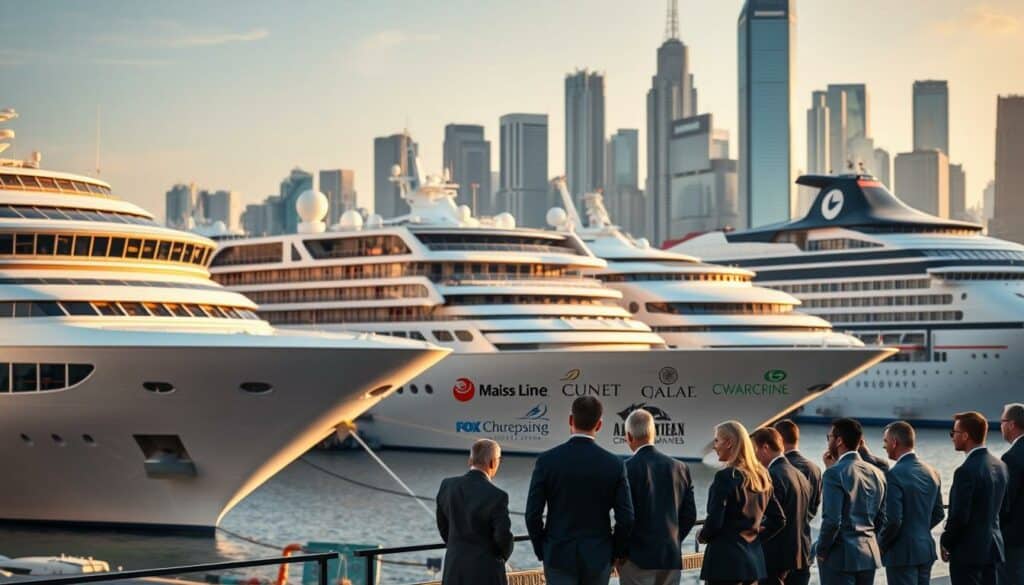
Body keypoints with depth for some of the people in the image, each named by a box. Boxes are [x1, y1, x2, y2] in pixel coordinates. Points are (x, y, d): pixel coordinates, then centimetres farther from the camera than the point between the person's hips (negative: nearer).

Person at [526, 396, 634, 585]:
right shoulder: (614, 464, -5)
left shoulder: (547, 460, -7)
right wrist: (614, 553, 10)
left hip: (559, 556, -1)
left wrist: (541, 551, 8)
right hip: (598, 558, 1)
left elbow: (533, 514, -6)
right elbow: (626, 519, -5)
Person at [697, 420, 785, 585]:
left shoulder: (725, 476, -13)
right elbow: (779, 520, 15)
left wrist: (703, 536, 2)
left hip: (725, 559, -8)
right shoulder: (760, 476, 11)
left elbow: (714, 521, -16)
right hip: (754, 559, 8)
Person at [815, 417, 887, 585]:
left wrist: (821, 551, -6)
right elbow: (881, 519, 11)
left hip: (840, 557, -7)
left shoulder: (834, 473, -14)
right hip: (869, 555, 7)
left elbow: (832, 520, -18)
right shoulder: (876, 473, 8)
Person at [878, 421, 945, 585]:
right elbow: (938, 514, 14)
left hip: (903, 554, -8)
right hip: (926, 550, 8)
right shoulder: (931, 472, 7)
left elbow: (893, 520, -20)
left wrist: (880, 545, -5)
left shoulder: (894, 475, -18)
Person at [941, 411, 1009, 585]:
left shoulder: (966, 471, -20)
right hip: (992, 548, 8)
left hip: (968, 552, -8)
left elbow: (959, 516, -19)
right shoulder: (1000, 466, 7)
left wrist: (945, 542, -3)